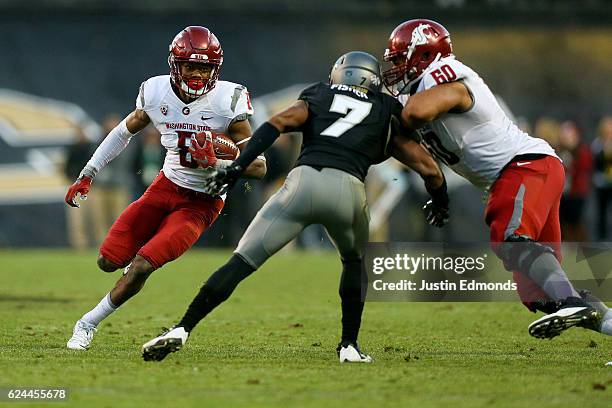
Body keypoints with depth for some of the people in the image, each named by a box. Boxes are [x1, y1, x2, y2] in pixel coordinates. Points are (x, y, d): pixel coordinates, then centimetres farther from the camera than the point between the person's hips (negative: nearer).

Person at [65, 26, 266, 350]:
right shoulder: (157, 93, -10)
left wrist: (214, 162, -32)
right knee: (109, 261, 3)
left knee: (142, 266, -16)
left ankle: (89, 324, 2)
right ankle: (142, 256, 39)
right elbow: (125, 131, 11)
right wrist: (86, 175, 11)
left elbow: (259, 167, -16)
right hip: (167, 186, 4)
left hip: (202, 202, -4)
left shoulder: (227, 101, -20)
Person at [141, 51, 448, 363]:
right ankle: (349, 345, 22)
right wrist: (440, 202, 45)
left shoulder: (317, 99, 26)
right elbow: (428, 167, 26)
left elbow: (277, 124, 8)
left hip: (303, 181, -1)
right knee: (354, 262, 32)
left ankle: (182, 330, -9)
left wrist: (237, 167, 2)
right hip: (348, 189, 1)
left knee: (242, 262, 2)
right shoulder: (385, 117, 27)